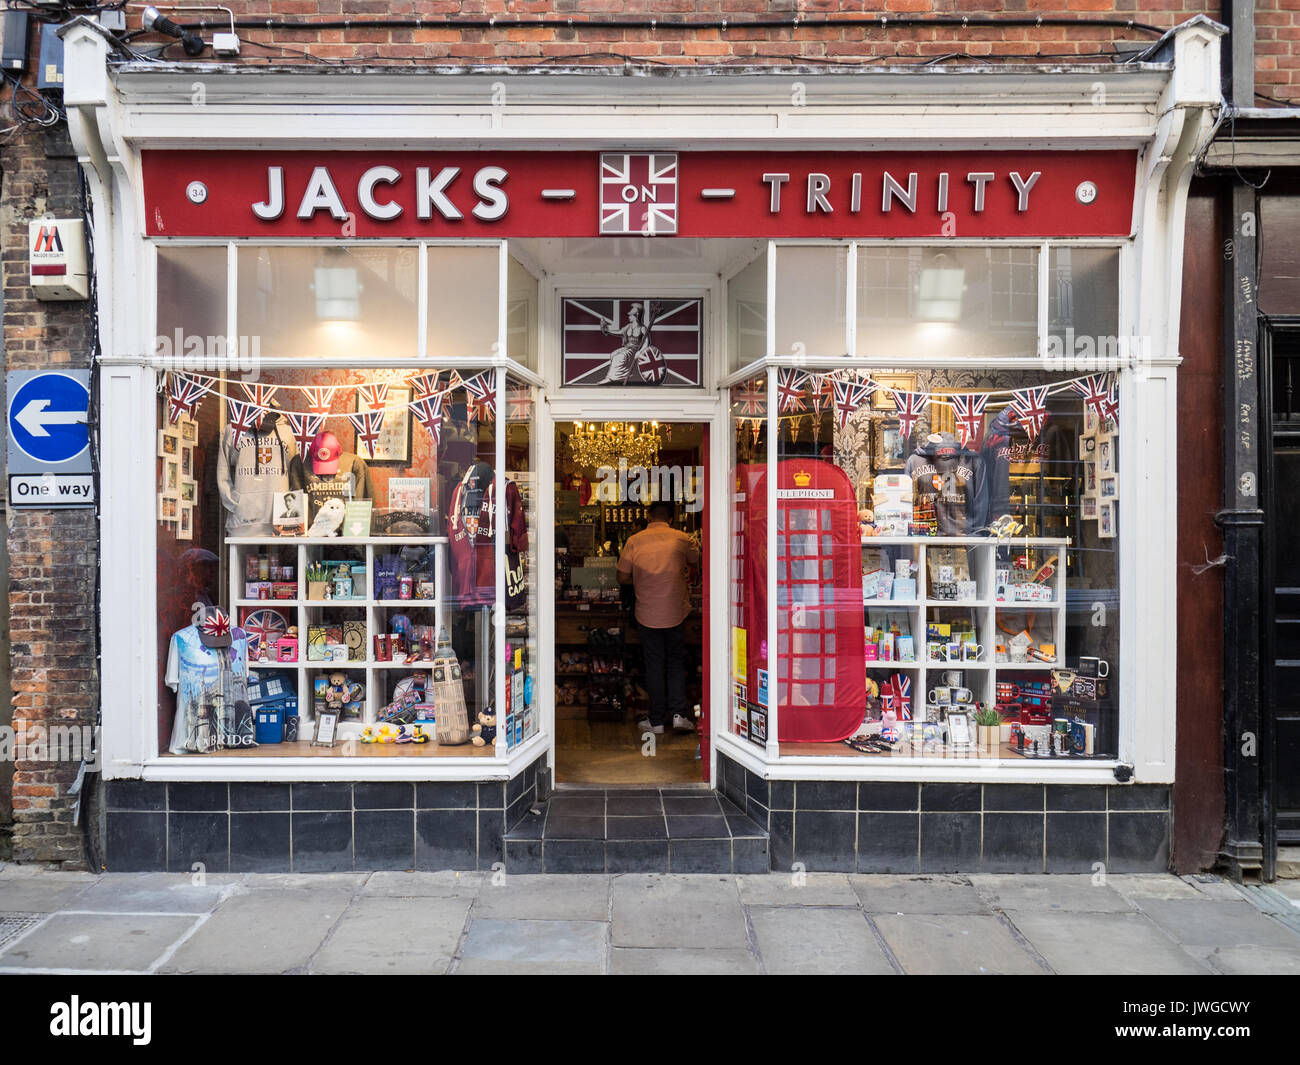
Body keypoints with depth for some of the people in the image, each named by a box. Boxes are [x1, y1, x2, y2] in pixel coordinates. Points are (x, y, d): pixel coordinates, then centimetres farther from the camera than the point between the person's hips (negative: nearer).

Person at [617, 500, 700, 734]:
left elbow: (623, 577, -3)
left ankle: (656, 720, 14)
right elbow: (695, 562, 15)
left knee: (654, 665, 9)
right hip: (676, 612, 0)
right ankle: (679, 713, 5)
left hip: (647, 614, 0)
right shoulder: (682, 539, -3)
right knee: (676, 662, 14)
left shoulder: (634, 541, -5)